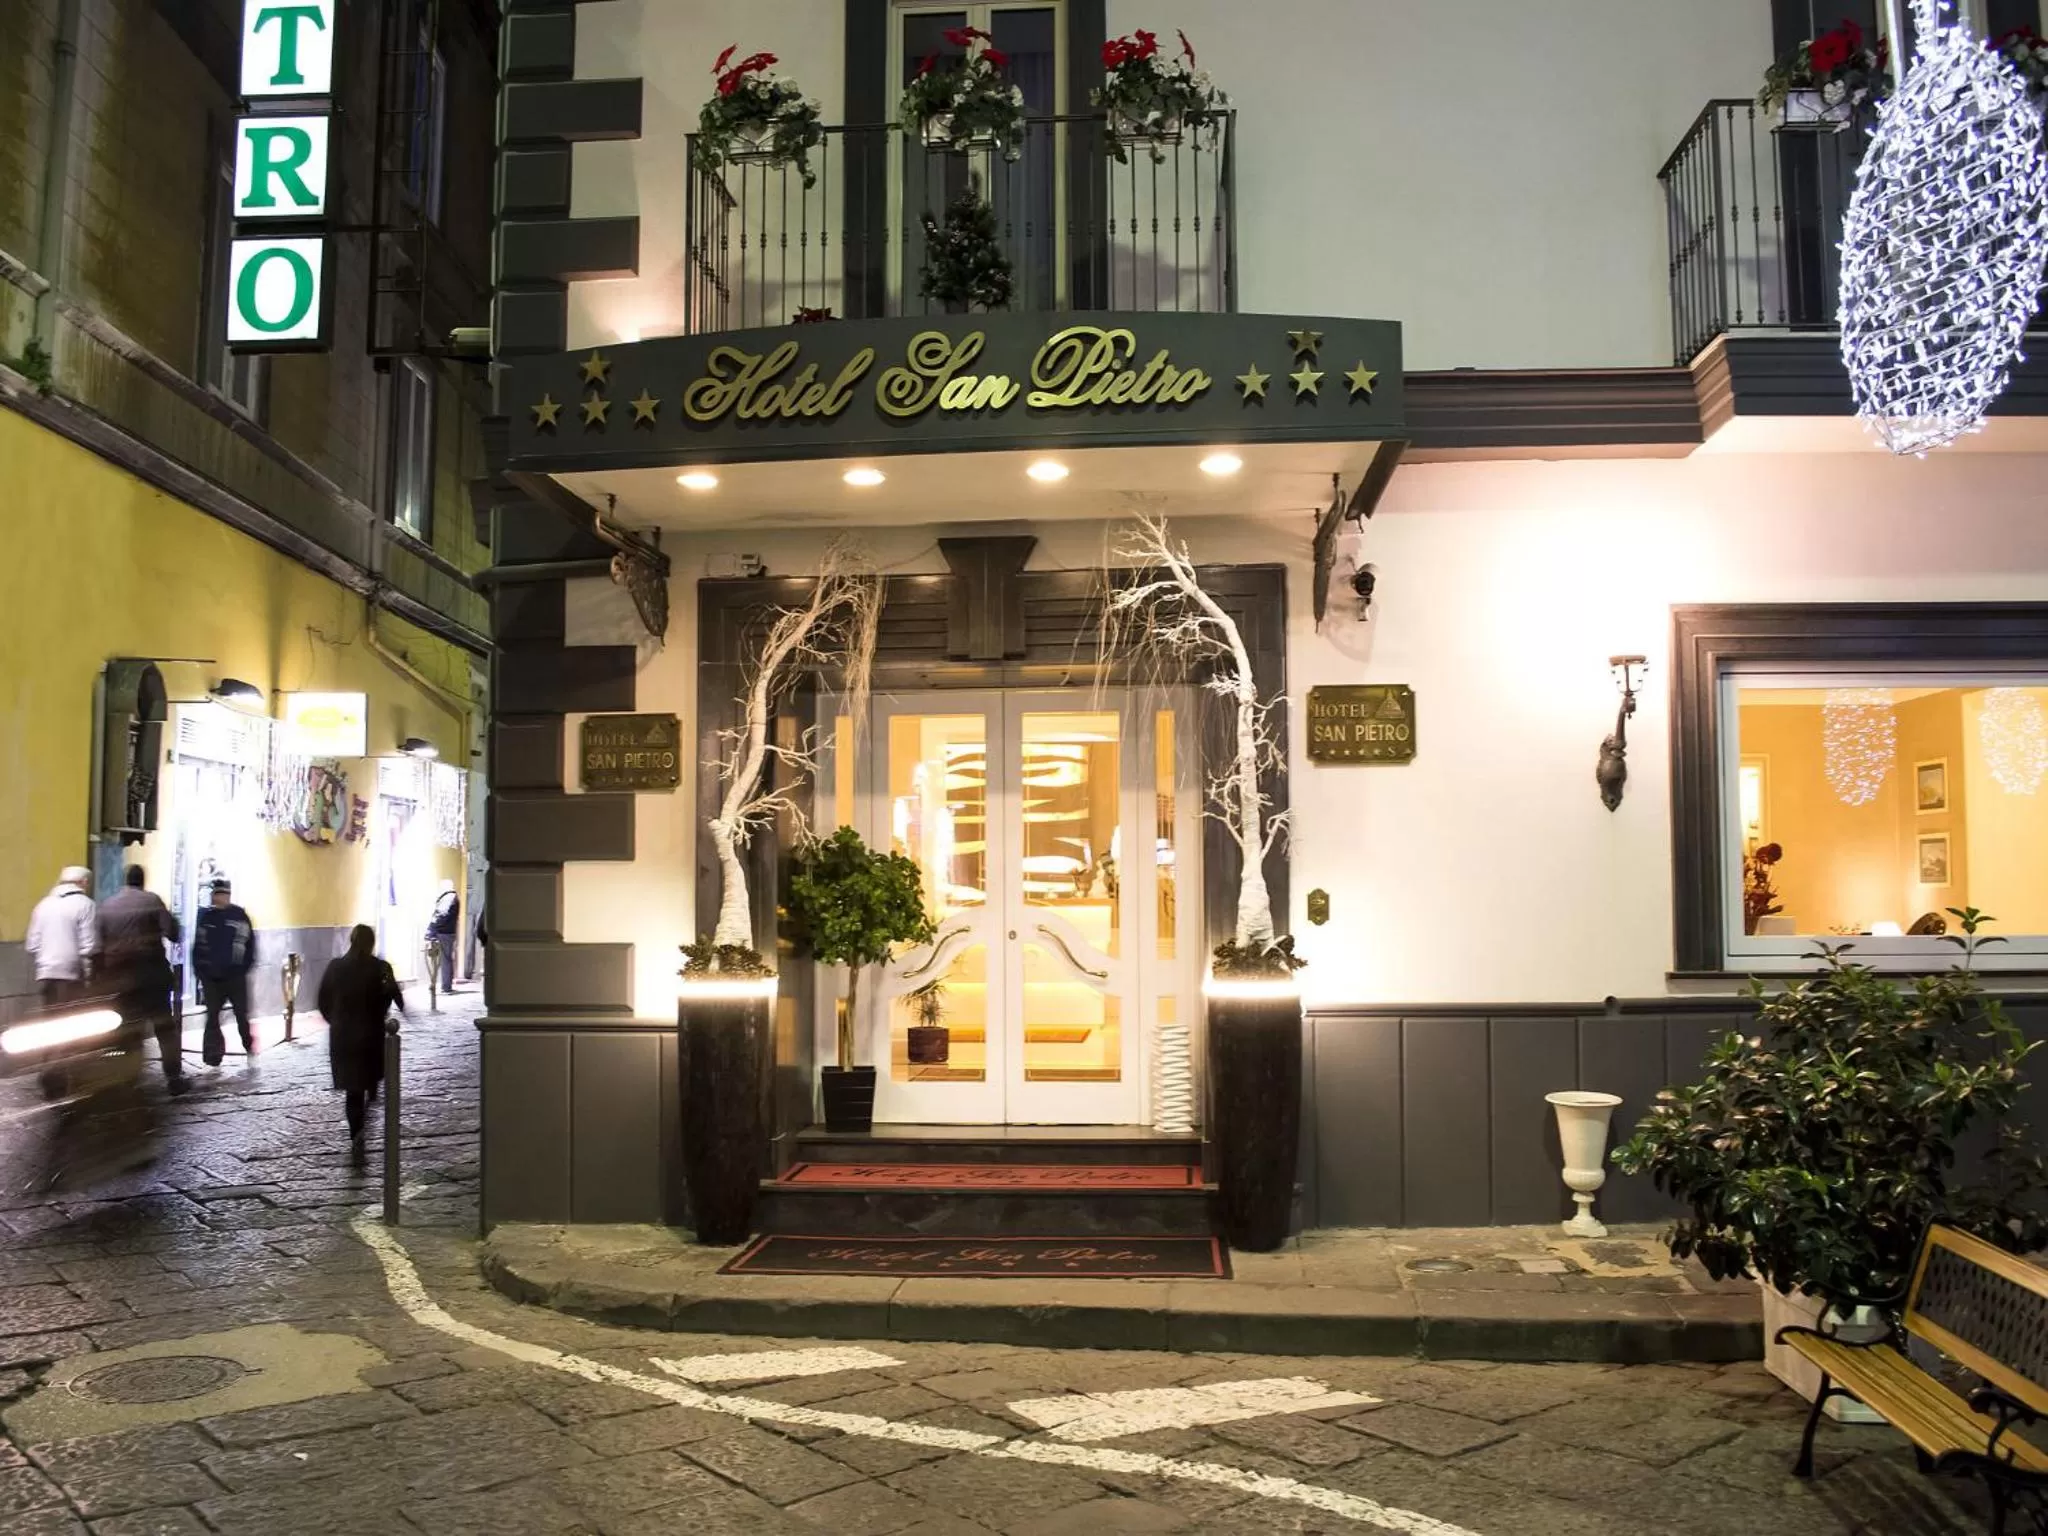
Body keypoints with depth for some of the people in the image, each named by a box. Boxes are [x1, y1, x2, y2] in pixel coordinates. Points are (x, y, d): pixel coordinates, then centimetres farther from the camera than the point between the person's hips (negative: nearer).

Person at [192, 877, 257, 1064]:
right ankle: (213, 1056, 11)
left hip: (235, 975, -2)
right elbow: (197, 946, 9)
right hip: (211, 976, 3)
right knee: (212, 1016, 6)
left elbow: (249, 943, -1)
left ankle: (249, 1046, 19)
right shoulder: (206, 917, 5)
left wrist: (245, 967, -6)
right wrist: (199, 970, 2)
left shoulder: (239, 916, -2)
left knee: (242, 1014, 3)